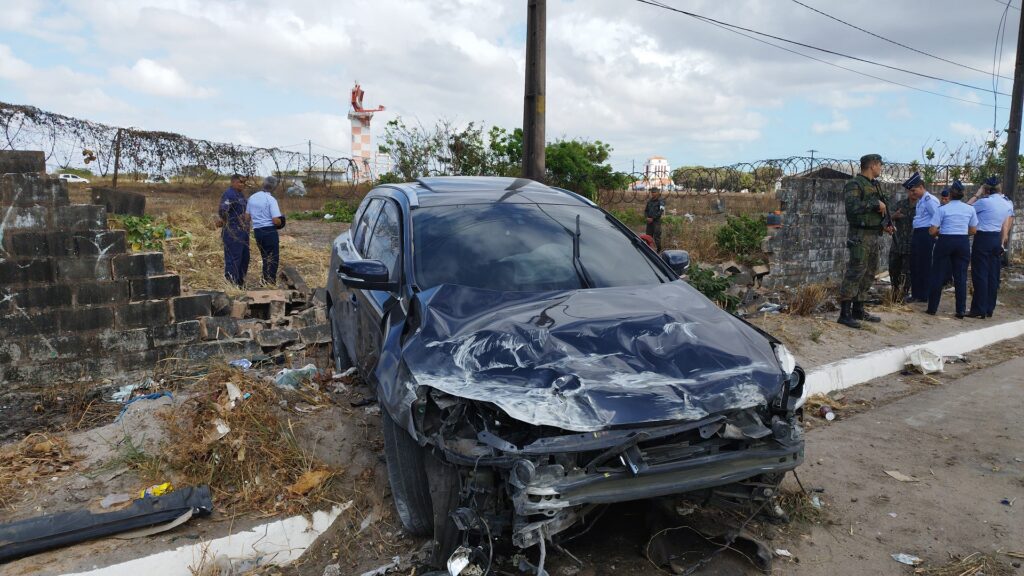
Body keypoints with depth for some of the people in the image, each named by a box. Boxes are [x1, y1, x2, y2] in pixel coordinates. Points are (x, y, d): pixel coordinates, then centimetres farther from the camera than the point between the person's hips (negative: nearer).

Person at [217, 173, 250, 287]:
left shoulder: (240, 194, 15)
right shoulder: (229, 194, -16)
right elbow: (222, 211, -25)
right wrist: (224, 222, -9)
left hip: (243, 232, 10)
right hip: (233, 233, -10)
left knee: (244, 258, 16)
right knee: (233, 259, -5)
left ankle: (240, 283, 28)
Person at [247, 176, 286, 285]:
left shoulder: (252, 197, 7)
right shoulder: (271, 199, -14)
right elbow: (276, 220, -19)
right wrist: (281, 223, 2)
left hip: (257, 231, 7)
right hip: (269, 231, -7)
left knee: (265, 258, 18)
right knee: (273, 259, 3)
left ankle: (265, 282, 22)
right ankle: (270, 283, 3)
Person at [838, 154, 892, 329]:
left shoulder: (875, 185, 17)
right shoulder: (854, 184, -11)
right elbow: (852, 206, -27)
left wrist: (885, 225, 12)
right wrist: (876, 203, -19)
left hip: (874, 235, 9)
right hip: (860, 236, -9)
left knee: (869, 274, 12)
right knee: (854, 273, -10)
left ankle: (858, 310, 21)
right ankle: (845, 313, -8)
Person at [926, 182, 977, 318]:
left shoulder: (943, 209, -7)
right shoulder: (970, 209, 3)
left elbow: (932, 230, -9)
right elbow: (973, 230, 7)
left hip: (945, 242, -3)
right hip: (963, 243, 3)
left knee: (938, 275, 5)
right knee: (960, 276, 7)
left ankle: (932, 308, 8)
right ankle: (960, 310, 9)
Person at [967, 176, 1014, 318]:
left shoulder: (985, 201, -14)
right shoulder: (1008, 203, 8)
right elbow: (1006, 227, 11)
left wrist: (977, 195, 2)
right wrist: (1002, 243, 15)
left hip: (983, 238, -7)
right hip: (997, 239, 7)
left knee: (980, 275, -4)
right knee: (993, 275, 10)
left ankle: (979, 310, -3)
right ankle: (990, 309, 15)